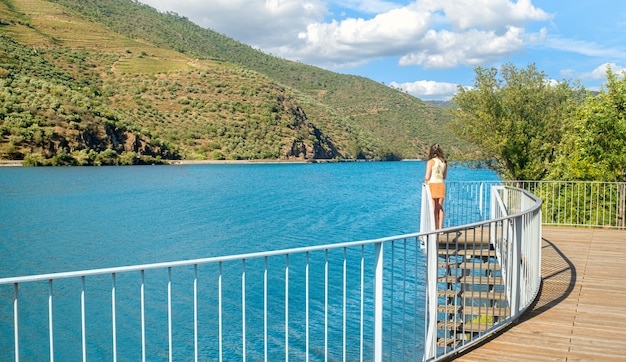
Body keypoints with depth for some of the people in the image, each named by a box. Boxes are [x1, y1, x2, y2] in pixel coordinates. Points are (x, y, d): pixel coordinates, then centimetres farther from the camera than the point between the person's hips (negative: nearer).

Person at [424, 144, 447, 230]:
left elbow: (427, 177, -11)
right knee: (440, 208, 11)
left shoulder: (431, 162, -10)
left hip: (432, 185, -5)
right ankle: (440, 227, 13)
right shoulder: (444, 162, 6)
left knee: (434, 209, 1)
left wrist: (425, 180, 9)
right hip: (441, 185, 5)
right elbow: (444, 177, 14)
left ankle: (435, 228, 4)